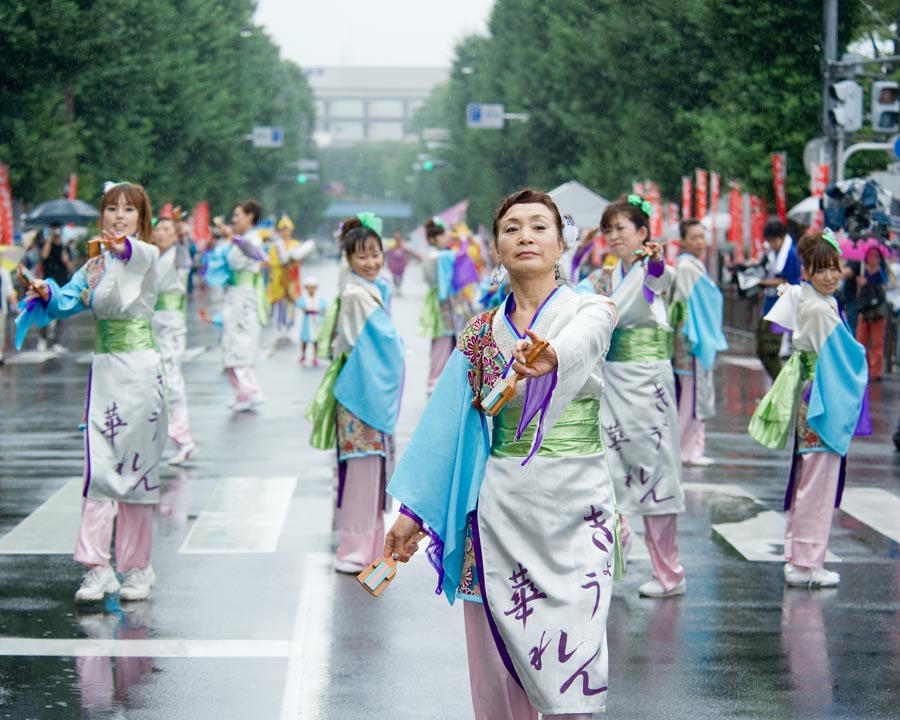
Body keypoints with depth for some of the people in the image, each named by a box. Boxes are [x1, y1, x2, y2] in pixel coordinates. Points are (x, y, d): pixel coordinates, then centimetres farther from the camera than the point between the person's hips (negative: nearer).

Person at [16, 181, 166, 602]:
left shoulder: (146, 254, -4)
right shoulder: (93, 267, 13)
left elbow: (143, 255, -29)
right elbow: (67, 302, 4)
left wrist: (123, 246, -52)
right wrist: (46, 293, -19)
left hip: (140, 369, -4)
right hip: (104, 369, 4)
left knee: (137, 467, 1)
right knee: (98, 468, -3)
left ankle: (136, 568, 10)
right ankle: (97, 567, -3)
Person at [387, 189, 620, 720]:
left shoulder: (591, 311, -2)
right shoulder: (481, 333, 7)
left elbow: (580, 342, -28)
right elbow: (446, 425, 7)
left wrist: (551, 357, -51)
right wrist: (413, 508, 2)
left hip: (576, 506, -3)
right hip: (502, 508, 3)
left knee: (570, 661, -7)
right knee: (499, 667, 5)